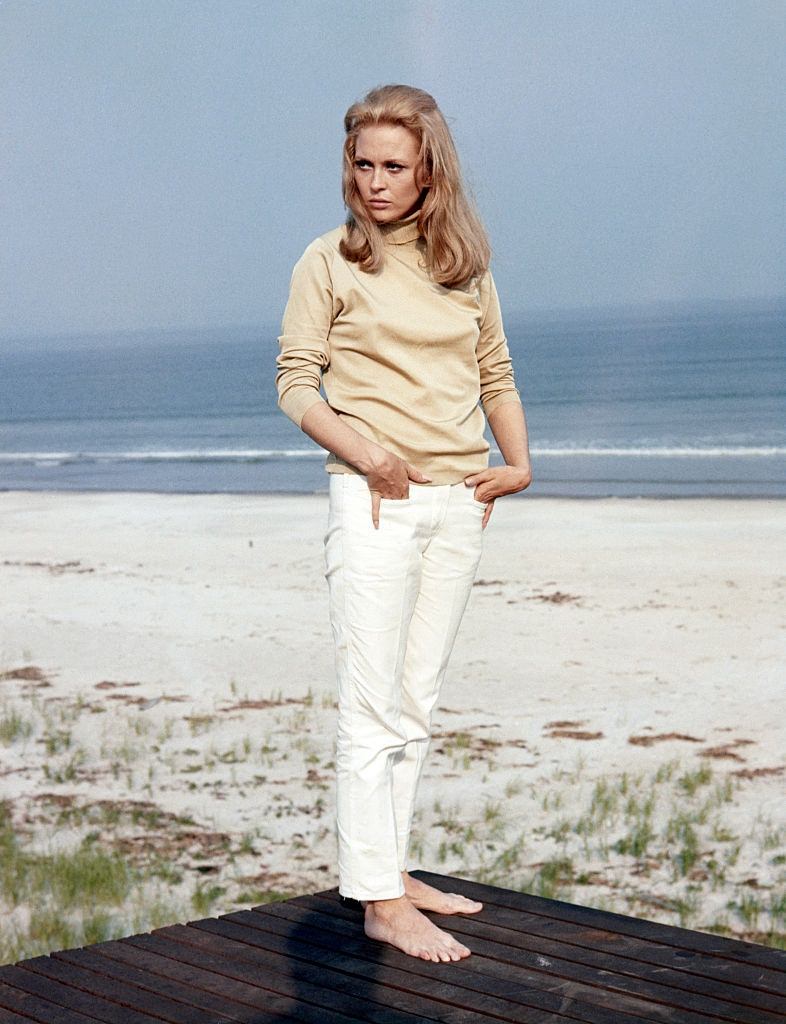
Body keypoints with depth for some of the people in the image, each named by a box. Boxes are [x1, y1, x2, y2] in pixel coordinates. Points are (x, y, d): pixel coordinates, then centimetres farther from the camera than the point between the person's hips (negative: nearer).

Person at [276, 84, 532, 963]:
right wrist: (369, 455, -18)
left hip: (460, 501, 5)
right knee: (371, 708, -7)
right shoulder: (328, 262, -1)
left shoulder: (466, 265, 10)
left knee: (416, 703, 10)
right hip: (374, 501, -5)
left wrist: (518, 464, 2)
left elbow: (496, 377, 17)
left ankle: (394, 873, 19)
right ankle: (379, 902, -4)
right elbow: (295, 385, -4)